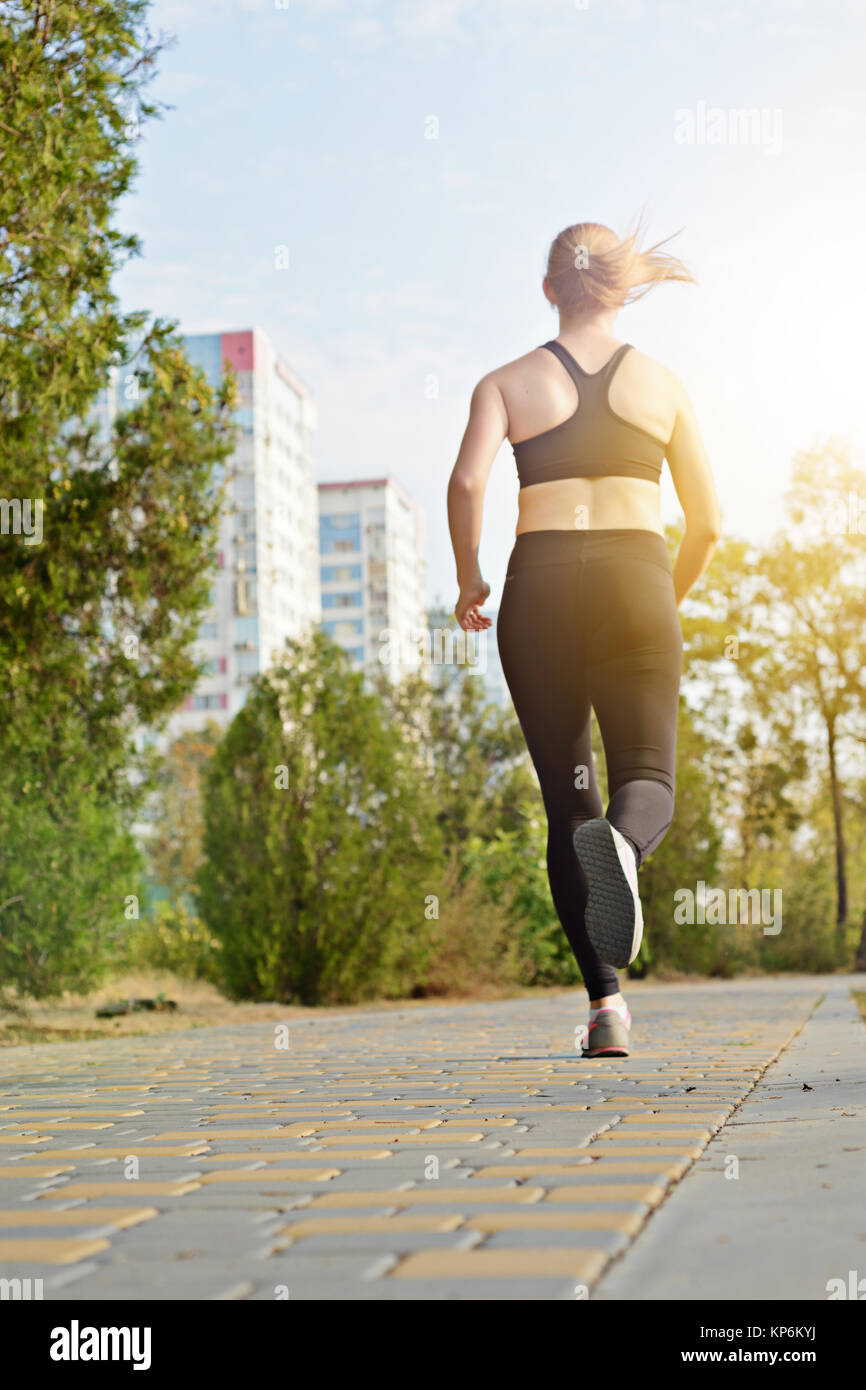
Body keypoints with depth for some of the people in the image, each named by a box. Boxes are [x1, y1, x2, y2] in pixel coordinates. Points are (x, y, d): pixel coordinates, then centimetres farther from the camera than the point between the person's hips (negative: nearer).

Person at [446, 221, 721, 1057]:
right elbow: (707, 523, 10)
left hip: (540, 582, 0)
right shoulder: (663, 385, 12)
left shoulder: (508, 382, 9)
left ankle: (605, 998, -2)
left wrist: (468, 582, 4)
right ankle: (622, 841, -41)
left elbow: (468, 479, -9)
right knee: (648, 780, -3)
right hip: (636, 579, 0)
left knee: (566, 798, 6)